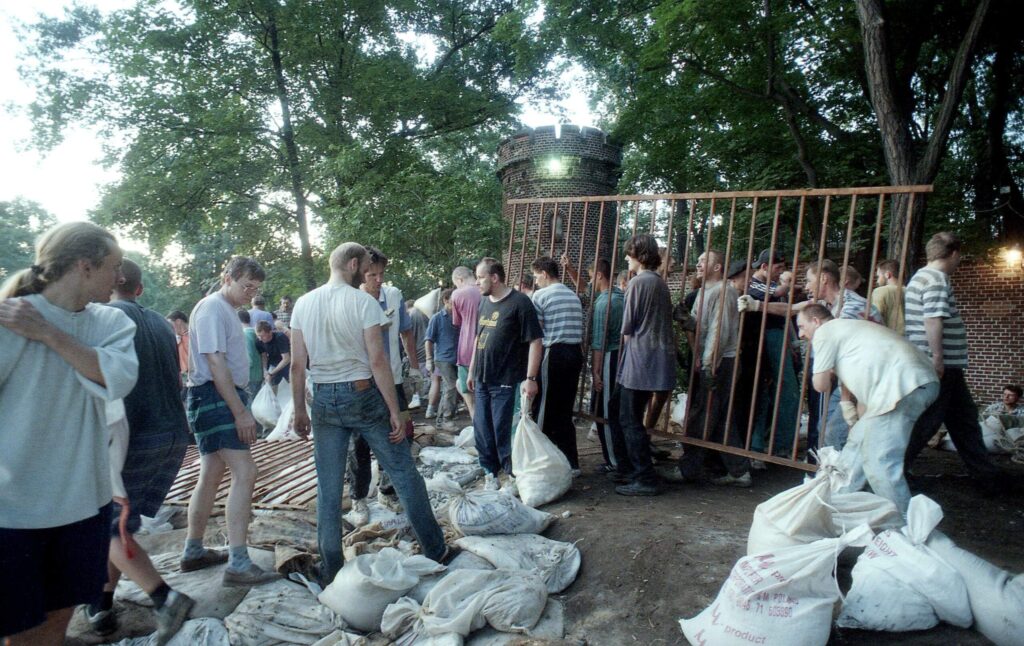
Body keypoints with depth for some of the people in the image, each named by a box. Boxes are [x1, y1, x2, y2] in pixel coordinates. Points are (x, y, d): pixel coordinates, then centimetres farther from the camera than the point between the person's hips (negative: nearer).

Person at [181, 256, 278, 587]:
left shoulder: (226, 310, 18)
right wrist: (241, 412, -22)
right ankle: (238, 564, -15)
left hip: (224, 398, 11)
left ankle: (193, 552, 28)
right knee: (245, 473, -15)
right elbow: (214, 363, -20)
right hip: (214, 398, -11)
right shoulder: (212, 308, -12)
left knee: (211, 476, 16)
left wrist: (240, 406, 18)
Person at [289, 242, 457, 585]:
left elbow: (298, 365, 4)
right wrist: (395, 412, -11)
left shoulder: (303, 304, 4)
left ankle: (331, 569, 19)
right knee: (404, 474, 7)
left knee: (328, 487, 11)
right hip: (363, 394, -4)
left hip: (324, 400, 5)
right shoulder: (363, 301, -11)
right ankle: (435, 551, 17)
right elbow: (378, 360, -15)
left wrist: (300, 411, 13)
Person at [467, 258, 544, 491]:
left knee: (503, 431, -1)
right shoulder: (484, 302, 12)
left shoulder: (519, 302, -11)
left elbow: (535, 341, -14)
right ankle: (490, 471, 28)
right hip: (482, 380, 7)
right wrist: (472, 371, 20)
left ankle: (513, 476, 16)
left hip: (506, 381, -7)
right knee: (482, 429, 12)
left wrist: (530, 378, -19)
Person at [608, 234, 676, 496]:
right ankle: (627, 469, 26)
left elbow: (628, 328, -11)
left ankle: (645, 480, 4)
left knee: (630, 420, -1)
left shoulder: (638, 282, -12)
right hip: (658, 358, 9)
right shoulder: (660, 282, 13)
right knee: (619, 412, 18)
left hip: (640, 359, -9)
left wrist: (627, 349, 7)